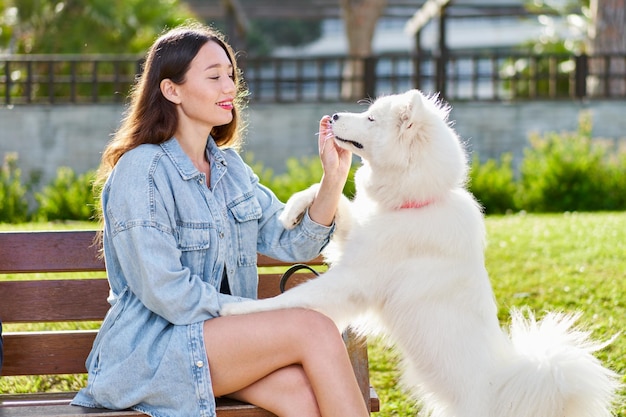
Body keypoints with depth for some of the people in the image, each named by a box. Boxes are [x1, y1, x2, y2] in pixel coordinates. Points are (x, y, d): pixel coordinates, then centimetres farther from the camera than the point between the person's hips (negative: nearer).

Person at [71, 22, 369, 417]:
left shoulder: (230, 167, 12)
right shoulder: (141, 170, -12)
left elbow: (293, 243, 5)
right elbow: (167, 293, -18)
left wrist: (333, 179, -9)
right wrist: (260, 315, -13)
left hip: (224, 334, 6)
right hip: (151, 351, -6)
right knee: (315, 330, -24)